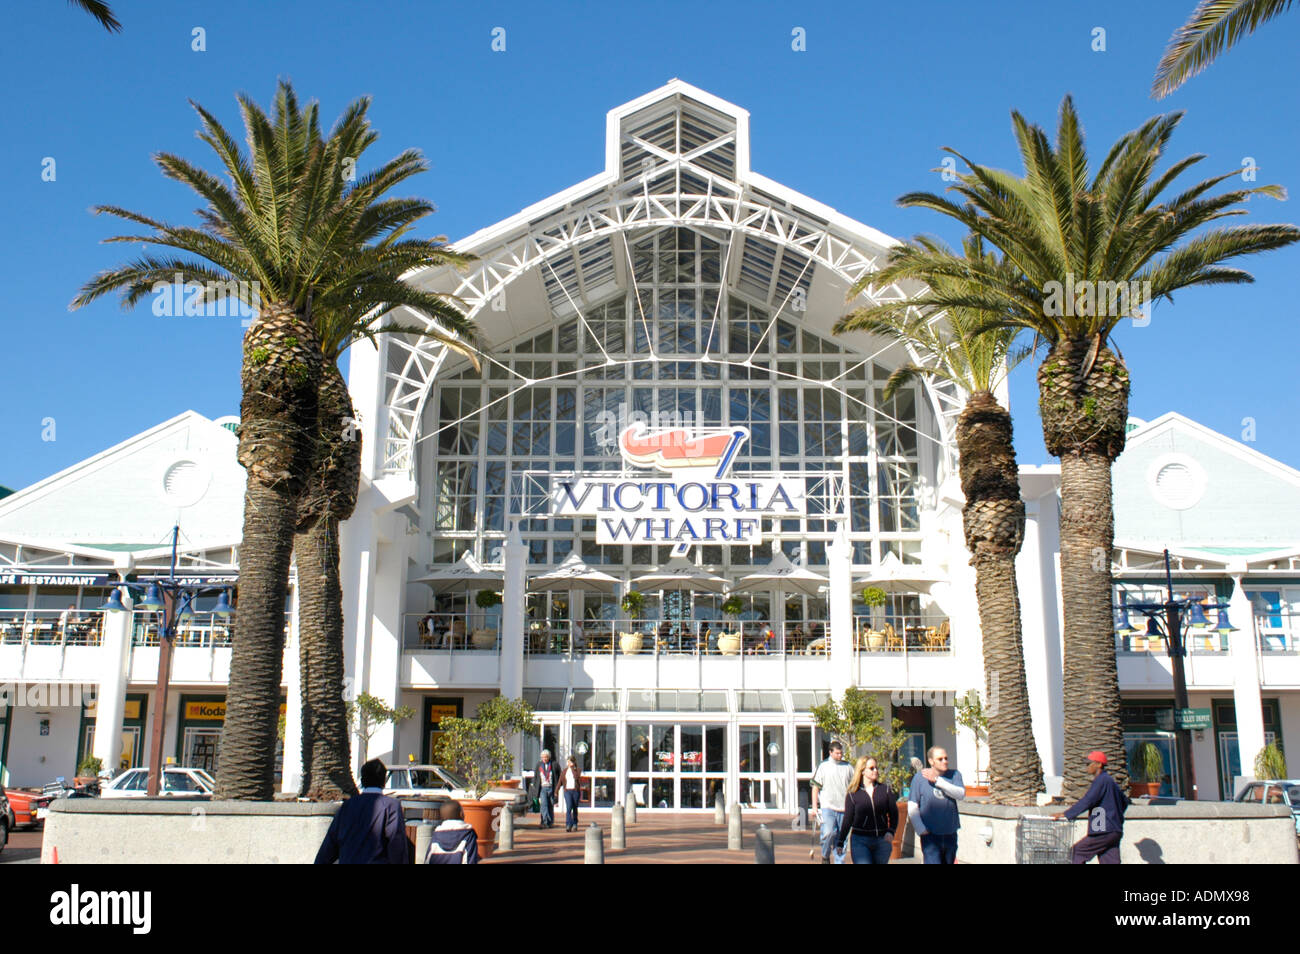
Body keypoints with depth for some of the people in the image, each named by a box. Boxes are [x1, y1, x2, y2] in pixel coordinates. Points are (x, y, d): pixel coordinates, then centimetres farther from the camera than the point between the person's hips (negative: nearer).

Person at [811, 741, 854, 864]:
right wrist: (814, 807, -1)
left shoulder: (848, 767, 9)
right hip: (828, 807, -3)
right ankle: (825, 855, 8)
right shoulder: (823, 766, 1)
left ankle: (839, 861, 16)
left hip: (844, 808, 3)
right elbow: (816, 787, 4)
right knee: (828, 833, -16)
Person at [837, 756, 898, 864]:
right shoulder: (852, 794, 1)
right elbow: (847, 820, 5)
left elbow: (894, 813, 8)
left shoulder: (885, 789, 6)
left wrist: (891, 832, -8)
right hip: (860, 841, -3)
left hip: (882, 840, 3)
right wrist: (840, 842, 2)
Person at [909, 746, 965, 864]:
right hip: (930, 835, -3)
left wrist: (937, 781, -20)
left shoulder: (954, 774, 4)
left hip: (950, 834, 4)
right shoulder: (920, 777, -4)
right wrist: (921, 830, -11)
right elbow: (912, 808, -4)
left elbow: (961, 794, -15)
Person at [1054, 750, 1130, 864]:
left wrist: (1066, 814, -18)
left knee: (1077, 852, -1)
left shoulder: (1101, 780, -12)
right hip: (1115, 831, 9)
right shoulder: (1110, 781, 18)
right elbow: (1124, 802, 29)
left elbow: (1087, 801, -19)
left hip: (1104, 831, -9)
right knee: (1110, 861, 6)